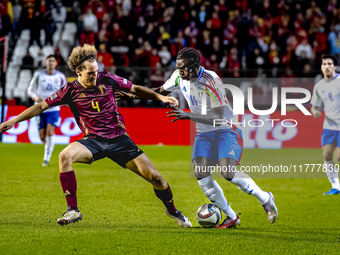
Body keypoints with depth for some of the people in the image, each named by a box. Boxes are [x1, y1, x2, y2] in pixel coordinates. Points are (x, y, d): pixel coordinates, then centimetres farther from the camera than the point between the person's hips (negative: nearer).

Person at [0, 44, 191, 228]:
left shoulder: (107, 79, -3)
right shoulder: (71, 91, -5)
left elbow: (135, 89, 10)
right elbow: (42, 106, 0)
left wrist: (160, 97, 1)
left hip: (119, 139, 1)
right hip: (93, 141, 0)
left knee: (154, 176, -7)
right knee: (65, 156, -31)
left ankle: (172, 210, 23)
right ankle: (73, 210, -22)